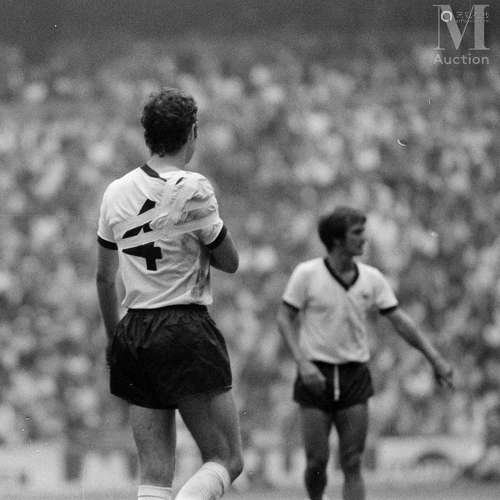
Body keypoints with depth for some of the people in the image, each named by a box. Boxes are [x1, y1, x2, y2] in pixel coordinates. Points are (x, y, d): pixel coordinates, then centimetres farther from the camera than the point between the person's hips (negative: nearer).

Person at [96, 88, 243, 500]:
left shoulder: (116, 193, 8)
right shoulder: (193, 190, -10)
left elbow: (105, 277, 16)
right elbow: (230, 262, 0)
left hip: (133, 331, 6)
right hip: (186, 333, -6)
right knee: (226, 461, 0)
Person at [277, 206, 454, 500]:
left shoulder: (372, 279, 3)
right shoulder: (306, 274, -5)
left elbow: (399, 320, 6)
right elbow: (285, 318, -2)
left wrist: (435, 358, 1)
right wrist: (302, 363, -14)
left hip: (355, 376, 2)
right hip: (316, 377, -2)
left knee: (353, 464, -4)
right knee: (317, 461, -3)